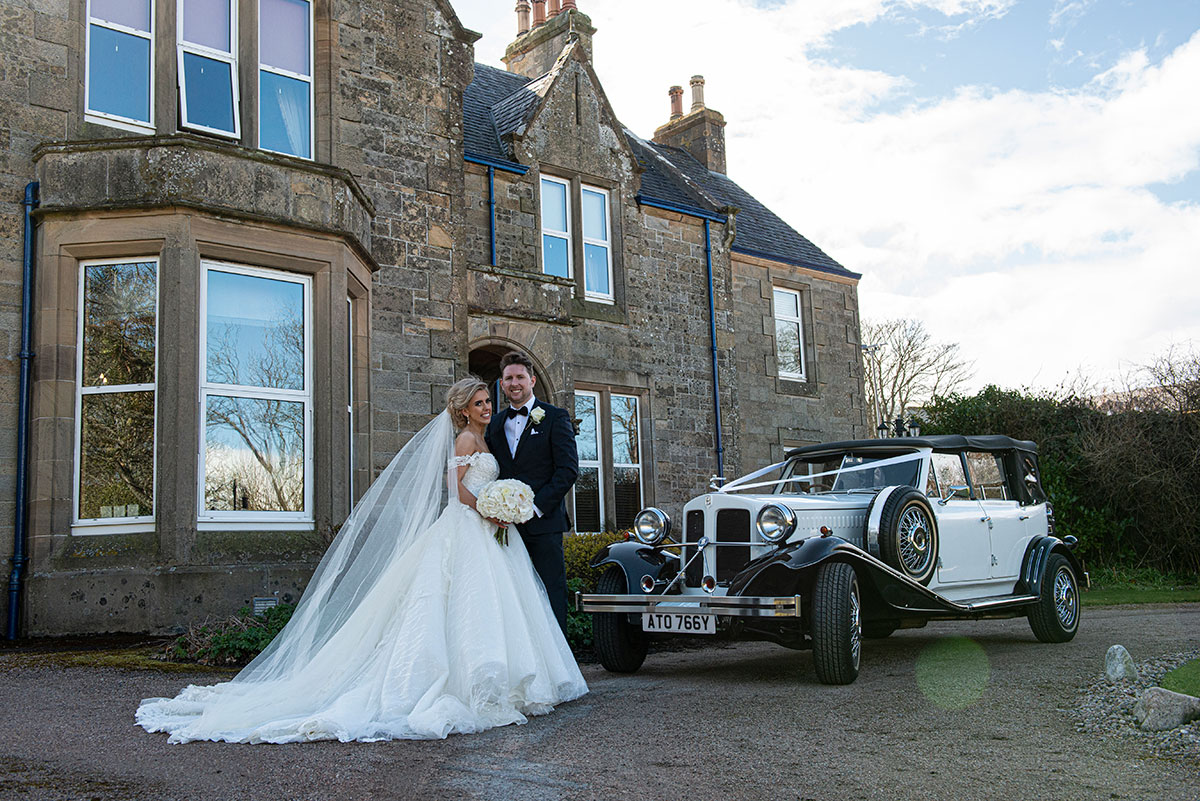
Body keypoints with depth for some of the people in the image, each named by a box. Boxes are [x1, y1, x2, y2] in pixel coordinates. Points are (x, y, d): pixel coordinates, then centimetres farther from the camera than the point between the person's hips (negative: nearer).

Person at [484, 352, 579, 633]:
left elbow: (568, 470, -7)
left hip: (543, 523, -4)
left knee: (551, 596, -4)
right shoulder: (495, 424, 17)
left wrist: (535, 506, -14)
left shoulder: (555, 417, 1)